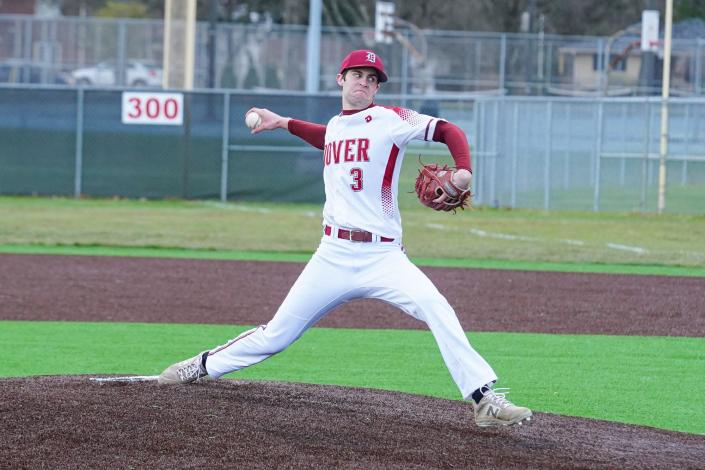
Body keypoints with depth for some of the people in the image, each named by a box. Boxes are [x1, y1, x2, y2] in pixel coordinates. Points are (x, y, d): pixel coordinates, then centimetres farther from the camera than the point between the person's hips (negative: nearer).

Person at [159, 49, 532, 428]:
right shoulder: (335, 126, 15)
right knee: (277, 333, 7)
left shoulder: (390, 120, -2)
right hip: (333, 254, 4)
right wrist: (283, 123, 39)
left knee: (436, 308, -27)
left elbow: (448, 131, -11)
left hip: (382, 256, -4)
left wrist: (463, 171, -28)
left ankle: (485, 400, -29)